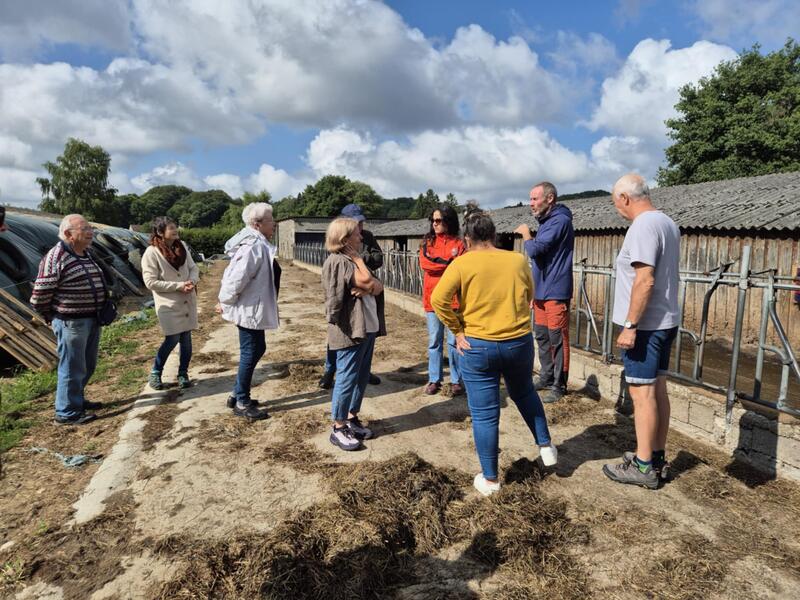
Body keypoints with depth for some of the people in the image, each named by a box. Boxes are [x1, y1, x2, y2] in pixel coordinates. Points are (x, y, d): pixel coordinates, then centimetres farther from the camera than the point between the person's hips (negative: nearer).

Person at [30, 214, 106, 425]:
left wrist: (103, 309, 12)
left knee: (87, 366, 21)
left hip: (92, 320, 8)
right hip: (71, 323, -8)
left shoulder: (85, 254, 10)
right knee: (73, 368, 3)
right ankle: (67, 413, 17)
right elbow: (39, 297, -14)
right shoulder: (56, 257, -16)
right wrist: (54, 318, -1)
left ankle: (77, 399, 39)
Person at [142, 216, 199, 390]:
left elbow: (193, 268, 10)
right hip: (168, 304, -5)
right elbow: (151, 282, -15)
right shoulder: (151, 253, -12)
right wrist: (179, 285, -19)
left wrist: (191, 281, -13)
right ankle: (155, 373, 18)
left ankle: (183, 374, 23)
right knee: (172, 339, -4)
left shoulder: (181, 247, 5)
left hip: (188, 302, 5)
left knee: (186, 338, 8)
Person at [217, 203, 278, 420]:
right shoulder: (254, 247, -23)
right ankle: (242, 404, 15)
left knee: (257, 350, 19)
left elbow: (234, 274, 16)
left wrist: (226, 301, 14)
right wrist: (226, 303, -11)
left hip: (253, 308, 10)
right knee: (250, 354, 1)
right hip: (249, 310, -10)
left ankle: (237, 394, 31)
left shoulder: (258, 244, 10)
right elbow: (236, 279, -26)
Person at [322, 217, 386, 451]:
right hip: (349, 330, -9)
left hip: (366, 328, 9)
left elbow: (378, 287, 6)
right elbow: (367, 282, -20)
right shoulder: (338, 261, -12)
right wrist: (359, 259, -6)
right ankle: (338, 428, 9)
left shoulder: (352, 261, 17)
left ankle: (352, 419, 27)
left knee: (362, 377, 14)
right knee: (347, 379, -2)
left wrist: (368, 288, -16)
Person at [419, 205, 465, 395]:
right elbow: (424, 264, -6)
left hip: (452, 298, -2)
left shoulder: (459, 243, 2)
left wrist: (436, 262, -11)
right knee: (434, 341, 9)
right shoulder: (428, 241, 9)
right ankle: (434, 380, 19)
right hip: (431, 298, 3)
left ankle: (456, 380, 14)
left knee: (454, 340, 3)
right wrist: (448, 262, -9)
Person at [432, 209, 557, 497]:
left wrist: (457, 330, -7)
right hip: (519, 343, 4)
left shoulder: (462, 263, -8)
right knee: (524, 393, 31)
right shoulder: (519, 260, 2)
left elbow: (438, 299, -17)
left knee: (484, 414, 7)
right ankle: (546, 446, 37)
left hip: (477, 346, -3)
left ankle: (490, 479, 19)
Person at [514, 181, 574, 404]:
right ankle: (546, 378, 27)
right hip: (541, 290, 10)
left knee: (557, 339, -1)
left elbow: (535, 249, -24)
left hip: (555, 292, -10)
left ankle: (559, 386, 8)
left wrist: (525, 233, -6)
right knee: (542, 337, 15)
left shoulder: (559, 221, -15)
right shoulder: (546, 221, 16)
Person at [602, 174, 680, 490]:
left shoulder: (643, 226, -17)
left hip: (645, 325, -9)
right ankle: (658, 458, 27)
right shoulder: (668, 223, 12)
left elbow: (645, 280, -25)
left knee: (642, 392, -1)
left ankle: (643, 467, 9)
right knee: (657, 388, 15)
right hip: (666, 321, 10)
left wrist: (630, 326, -21)